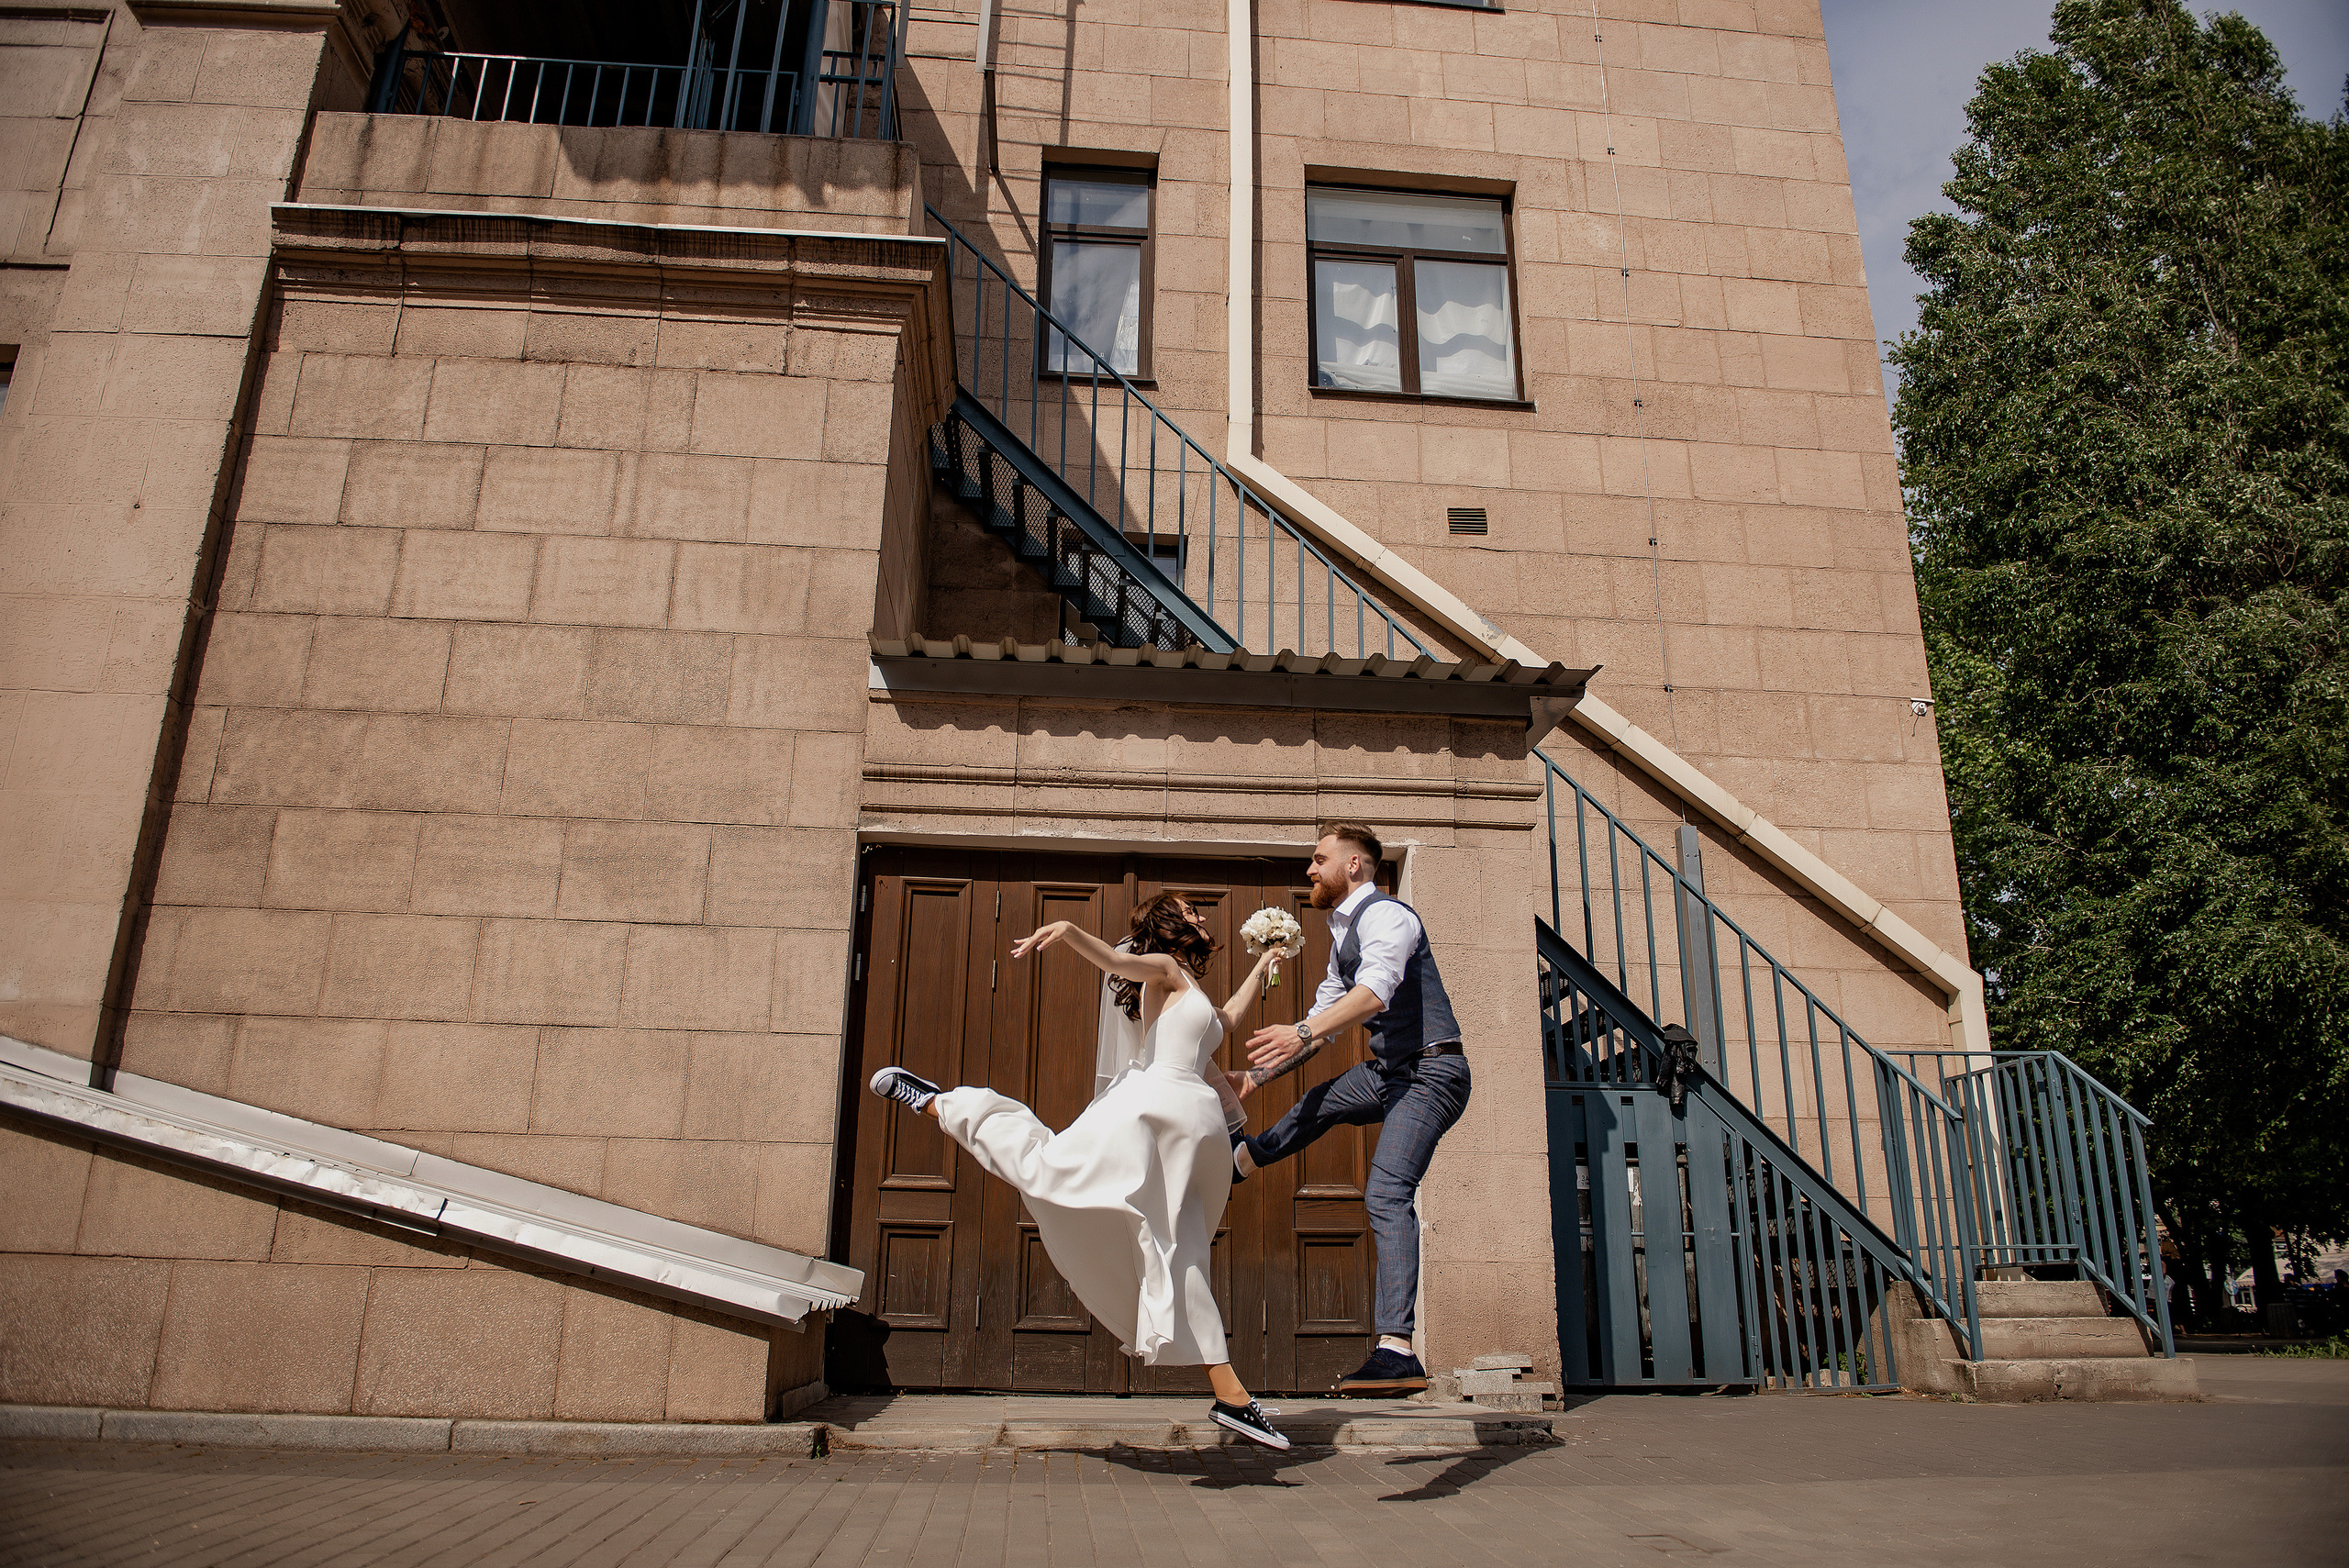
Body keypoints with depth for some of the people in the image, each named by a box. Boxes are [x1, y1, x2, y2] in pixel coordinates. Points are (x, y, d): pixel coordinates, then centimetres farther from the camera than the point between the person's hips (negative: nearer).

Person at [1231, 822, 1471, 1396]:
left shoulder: (1383, 915, -13)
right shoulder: (1343, 936, 18)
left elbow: (1376, 992, -31)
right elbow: (1323, 1019, 24)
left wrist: (1303, 1032, -42)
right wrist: (1258, 1075, 20)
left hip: (1429, 1073, -10)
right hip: (1389, 1071, 10)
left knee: (1387, 1193, -20)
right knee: (1316, 1105, 29)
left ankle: (1397, 1351, -23)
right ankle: (1240, 1159, 56)